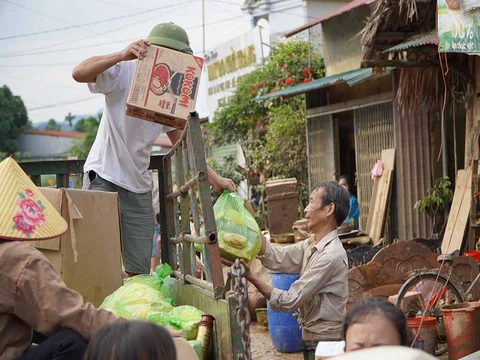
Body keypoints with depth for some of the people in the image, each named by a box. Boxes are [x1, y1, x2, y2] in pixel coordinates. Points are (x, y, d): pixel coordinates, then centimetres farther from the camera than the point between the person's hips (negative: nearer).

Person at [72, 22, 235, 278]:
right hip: (103, 176, -5)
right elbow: (79, 73, -25)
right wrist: (122, 55, -38)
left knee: (140, 271, 4)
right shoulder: (124, 72, -7)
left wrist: (215, 179, 5)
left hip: (139, 186, 5)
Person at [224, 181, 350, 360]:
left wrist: (249, 275, -19)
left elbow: (290, 300, -21)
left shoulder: (332, 255, -23)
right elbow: (275, 257, 2)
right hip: (311, 338, 9)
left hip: (325, 342, -9)